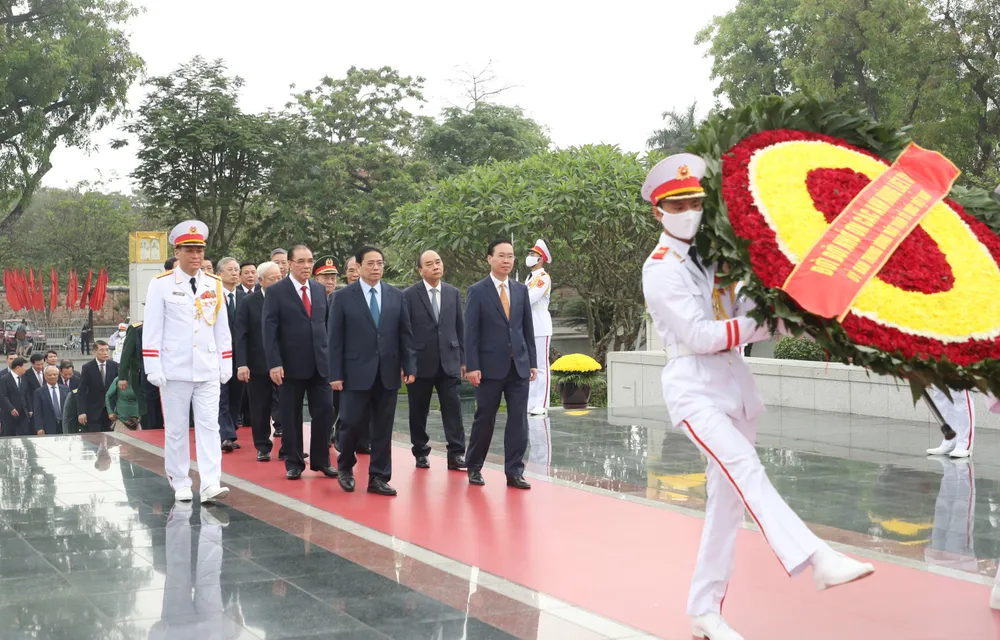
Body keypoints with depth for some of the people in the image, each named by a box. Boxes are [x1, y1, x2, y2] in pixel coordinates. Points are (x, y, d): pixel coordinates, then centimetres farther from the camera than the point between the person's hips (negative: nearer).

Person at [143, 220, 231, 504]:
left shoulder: (215, 285, 8)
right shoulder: (161, 284, -3)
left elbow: (222, 328, 11)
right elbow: (152, 328, -4)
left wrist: (226, 365, 8)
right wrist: (153, 368, -9)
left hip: (208, 371, 3)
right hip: (174, 371, -2)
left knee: (209, 426, -4)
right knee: (176, 429, 5)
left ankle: (211, 485, -9)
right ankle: (180, 485, 14)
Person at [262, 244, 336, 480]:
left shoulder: (319, 289, 10)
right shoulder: (276, 291, -5)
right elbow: (269, 331, -8)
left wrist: (329, 354, 7)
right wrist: (274, 364, -15)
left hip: (320, 364, 4)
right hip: (291, 365, -4)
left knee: (325, 412, 1)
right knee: (291, 416, 5)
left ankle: (321, 460, 14)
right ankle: (294, 462, 16)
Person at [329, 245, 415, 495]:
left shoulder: (396, 295, 7)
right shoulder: (344, 296, -1)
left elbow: (405, 334, 8)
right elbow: (335, 338, -2)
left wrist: (409, 366, 0)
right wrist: (336, 374, -7)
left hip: (388, 372, 3)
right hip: (357, 371, -3)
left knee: (383, 428, 5)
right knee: (354, 423, -2)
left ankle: (378, 477, 13)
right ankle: (345, 465, 24)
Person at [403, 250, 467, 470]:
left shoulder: (453, 293, 8)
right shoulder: (409, 295, -2)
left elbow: (460, 327, 11)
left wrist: (463, 359, 8)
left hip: (449, 361, 2)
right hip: (420, 362, -2)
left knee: (453, 408, -4)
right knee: (418, 411, 6)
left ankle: (456, 454, -2)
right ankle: (421, 453, 18)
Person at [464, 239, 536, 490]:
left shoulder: (521, 290, 10)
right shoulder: (477, 291, -2)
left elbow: (528, 328, 12)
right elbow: (471, 332, -6)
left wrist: (533, 362, 7)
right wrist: (472, 367, -12)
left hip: (519, 366, 4)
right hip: (491, 366, -3)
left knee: (518, 420, 0)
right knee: (484, 419, 5)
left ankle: (514, 472, 6)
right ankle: (474, 467, 21)